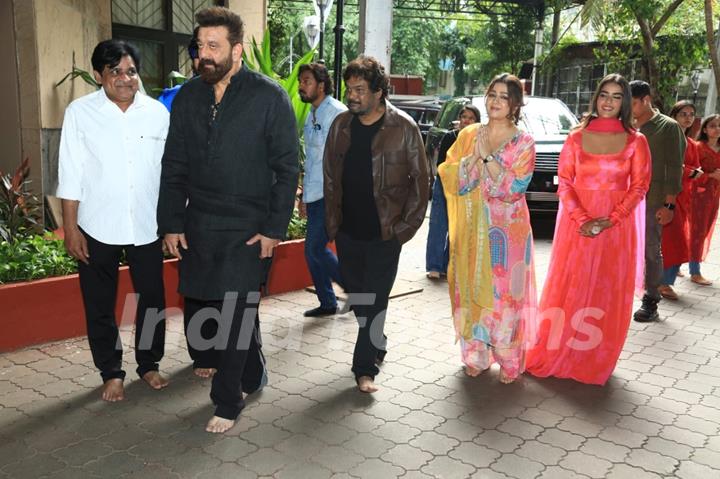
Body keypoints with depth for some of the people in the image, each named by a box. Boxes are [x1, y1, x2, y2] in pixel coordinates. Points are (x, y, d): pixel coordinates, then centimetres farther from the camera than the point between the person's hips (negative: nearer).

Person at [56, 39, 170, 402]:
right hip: (98, 227, -1)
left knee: (151, 300, 12)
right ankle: (111, 372, 27)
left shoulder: (157, 112, -1)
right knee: (100, 305, 10)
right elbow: (71, 175, -4)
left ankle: (149, 363, 32)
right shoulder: (80, 112, -5)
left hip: (147, 225, 2)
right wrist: (70, 228, -6)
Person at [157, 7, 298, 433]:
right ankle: (206, 357, 43)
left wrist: (275, 228, -11)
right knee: (197, 301, 13)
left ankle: (228, 402, 14)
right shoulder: (188, 97, 4)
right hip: (197, 224, 4)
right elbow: (174, 166, 8)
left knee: (236, 314, -2)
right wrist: (171, 223, 3)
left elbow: (287, 168, -7)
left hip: (248, 228, -4)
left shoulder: (269, 97, -8)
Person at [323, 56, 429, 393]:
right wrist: (332, 220, 6)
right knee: (355, 293, 15)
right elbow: (330, 175, 11)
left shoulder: (403, 128, -8)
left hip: (384, 232, -5)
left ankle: (365, 367, 10)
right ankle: (377, 343, 39)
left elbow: (420, 180, -4)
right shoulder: (341, 125, 5)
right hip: (347, 229, 5)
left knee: (375, 299, 0)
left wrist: (407, 226, -7)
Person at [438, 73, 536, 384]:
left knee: (504, 292, 0)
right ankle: (476, 356, 21)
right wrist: (475, 156, -13)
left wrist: (488, 157, -15)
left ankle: (509, 361, 14)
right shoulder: (469, 135, 8)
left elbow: (513, 188, -13)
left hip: (506, 232, -3)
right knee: (471, 289, 7)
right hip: (472, 229, 3)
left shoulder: (523, 143, -2)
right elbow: (451, 178, 0)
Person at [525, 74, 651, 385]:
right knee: (569, 288, 5)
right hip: (577, 223, 0)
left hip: (616, 226, 0)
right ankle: (554, 354, 18)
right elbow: (564, 183, 0)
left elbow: (639, 187, 0)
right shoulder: (577, 137, 4)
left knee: (608, 294, 5)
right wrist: (583, 219, -13)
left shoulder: (635, 141, 3)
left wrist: (610, 220, -13)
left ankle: (595, 362, 18)